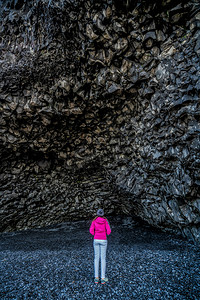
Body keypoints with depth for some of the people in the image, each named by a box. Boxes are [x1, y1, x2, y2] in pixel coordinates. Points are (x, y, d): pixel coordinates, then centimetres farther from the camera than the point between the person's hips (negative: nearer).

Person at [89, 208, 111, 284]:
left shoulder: (94, 221, -2)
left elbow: (91, 230, -8)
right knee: (103, 259, 6)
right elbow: (108, 231, -11)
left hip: (96, 240, 1)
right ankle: (103, 278, 8)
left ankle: (96, 278, 11)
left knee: (96, 258, 10)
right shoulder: (105, 221, -5)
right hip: (103, 241, -1)